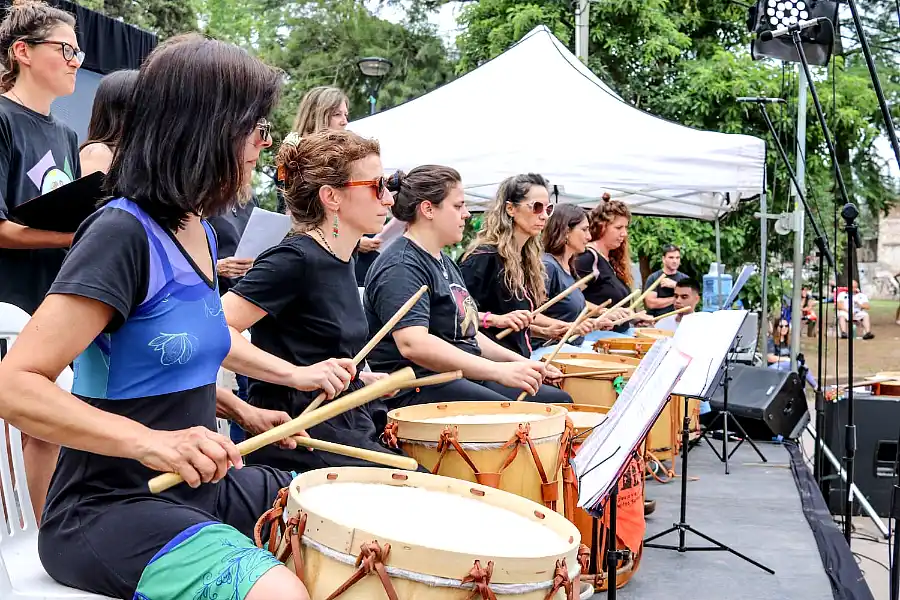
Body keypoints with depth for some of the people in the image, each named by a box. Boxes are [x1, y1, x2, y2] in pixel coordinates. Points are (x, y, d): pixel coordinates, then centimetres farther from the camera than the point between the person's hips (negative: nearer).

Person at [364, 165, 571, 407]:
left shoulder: (445, 262, 20)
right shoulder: (401, 267, -14)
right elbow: (413, 344, -28)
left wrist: (519, 361, 12)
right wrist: (499, 371, -31)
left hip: (465, 375, 10)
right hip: (416, 391, -10)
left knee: (559, 400, 2)